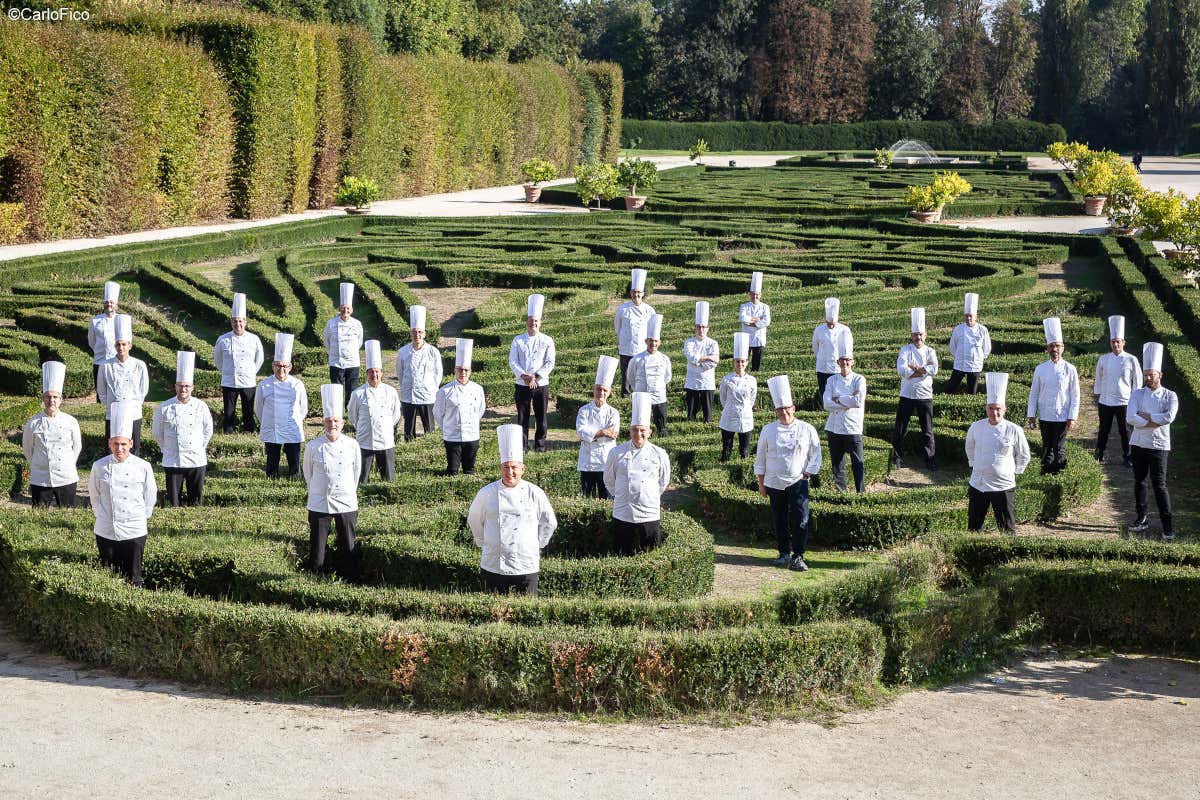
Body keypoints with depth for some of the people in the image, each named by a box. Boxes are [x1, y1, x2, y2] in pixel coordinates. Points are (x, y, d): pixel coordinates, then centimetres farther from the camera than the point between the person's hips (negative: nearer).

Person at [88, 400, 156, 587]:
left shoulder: (143, 467, -6)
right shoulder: (100, 467, -3)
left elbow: (150, 495, 6)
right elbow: (94, 495, 11)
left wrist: (143, 515, 6)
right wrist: (101, 515, 10)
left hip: (134, 531, -1)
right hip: (106, 531, 1)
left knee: (133, 578, 4)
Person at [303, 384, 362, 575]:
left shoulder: (352, 446, -4)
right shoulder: (314, 447, -5)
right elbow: (308, 473, 9)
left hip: (346, 503, 0)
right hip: (319, 504, 0)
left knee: (348, 548, 5)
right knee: (317, 547, 3)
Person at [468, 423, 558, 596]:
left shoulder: (534, 494, -3)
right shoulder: (487, 493, -1)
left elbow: (549, 523, 10)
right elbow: (474, 521, 14)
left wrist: (537, 545, 11)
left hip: (526, 567, -1)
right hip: (493, 566, 1)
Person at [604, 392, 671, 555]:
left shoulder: (659, 454, -2)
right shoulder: (617, 453, -1)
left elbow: (663, 482, 12)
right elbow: (609, 481, 11)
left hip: (650, 516, 0)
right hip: (622, 516, 0)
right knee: (624, 555, 7)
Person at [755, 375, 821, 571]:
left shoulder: (807, 430, -2)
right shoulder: (768, 430, 1)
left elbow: (815, 455, 4)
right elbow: (761, 458, 8)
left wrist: (806, 475, -3)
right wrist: (761, 484, 7)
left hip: (797, 482, -2)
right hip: (774, 483, 2)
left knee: (800, 519, -10)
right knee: (779, 520, 8)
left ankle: (798, 556, -3)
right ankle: (784, 553, 22)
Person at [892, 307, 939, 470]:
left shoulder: (930, 351, 4)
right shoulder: (905, 350, 0)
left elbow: (934, 370, -14)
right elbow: (901, 369, -17)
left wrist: (914, 367, -15)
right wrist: (923, 369, -15)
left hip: (925, 396, 0)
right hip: (907, 395, 0)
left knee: (927, 431, 4)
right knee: (900, 429, 6)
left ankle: (931, 460, 11)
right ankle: (896, 456, 21)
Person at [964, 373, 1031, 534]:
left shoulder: (1014, 431, -10)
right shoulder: (976, 427, -2)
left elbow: (1024, 456, 4)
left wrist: (1014, 472, 2)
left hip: (1003, 486, -3)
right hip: (977, 485, 3)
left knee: (1007, 530, 3)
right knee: (973, 529, 11)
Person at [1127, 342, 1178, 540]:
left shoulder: (1170, 396, -3)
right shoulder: (1137, 394, 3)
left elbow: (1169, 417, -23)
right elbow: (1130, 418, -12)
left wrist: (1145, 416, -16)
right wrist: (1155, 421, -17)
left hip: (1158, 446, -3)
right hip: (1138, 444, 3)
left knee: (1159, 484, -5)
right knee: (1139, 482, 10)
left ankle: (1167, 525, -1)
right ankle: (1142, 519, 22)